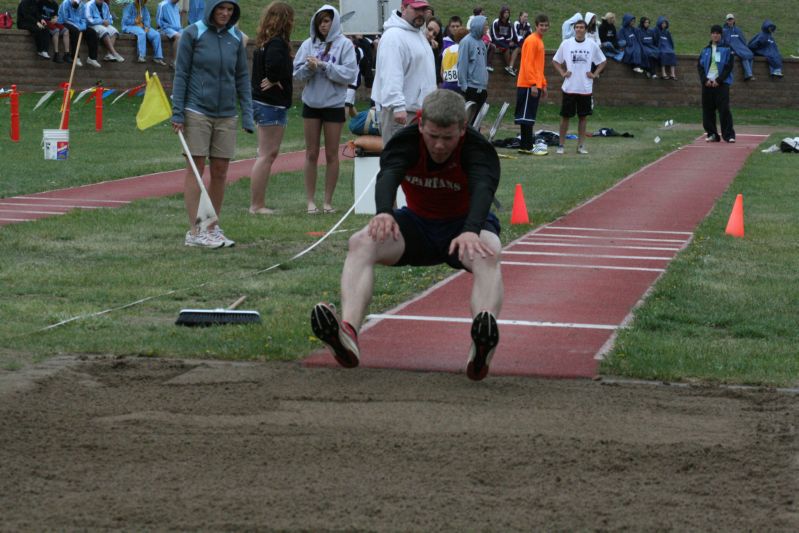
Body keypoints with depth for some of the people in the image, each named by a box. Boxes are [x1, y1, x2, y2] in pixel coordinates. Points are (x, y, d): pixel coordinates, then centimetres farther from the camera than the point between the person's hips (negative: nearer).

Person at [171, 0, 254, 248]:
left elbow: (242, 77, 11)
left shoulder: (235, 37, 7)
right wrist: (177, 113, -8)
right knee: (195, 169, -1)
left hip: (226, 115, 4)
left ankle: (213, 228, 14)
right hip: (197, 113, -4)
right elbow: (181, 74, -3)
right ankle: (194, 232, 0)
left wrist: (247, 114, 5)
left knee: (220, 172, 5)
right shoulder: (193, 33, -4)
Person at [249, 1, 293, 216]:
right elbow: (274, 65, -34)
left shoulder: (264, 42, 13)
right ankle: (257, 205, -4)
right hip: (272, 104, -10)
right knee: (267, 155, -6)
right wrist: (275, 82, -17)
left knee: (268, 154, 15)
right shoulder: (277, 43, -17)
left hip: (262, 102, 10)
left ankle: (258, 204, 18)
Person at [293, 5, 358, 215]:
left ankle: (328, 201, 12)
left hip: (334, 104, -2)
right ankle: (310, 201, 10)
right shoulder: (308, 44, 2)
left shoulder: (344, 44, -5)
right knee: (311, 154, 6)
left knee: (332, 154, 5)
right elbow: (296, 72, 0)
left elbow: (350, 74, -14)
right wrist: (309, 67, -19)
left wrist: (324, 65, -18)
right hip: (311, 103, 2)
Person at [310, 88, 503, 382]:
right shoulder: (406, 141, -16)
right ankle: (348, 335, -49)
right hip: (417, 223, 3)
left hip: (464, 226, -2)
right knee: (360, 243, -26)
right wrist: (384, 212, -60)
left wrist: (471, 231, -63)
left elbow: (483, 187, -41)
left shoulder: (477, 148, -21)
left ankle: (480, 354, -63)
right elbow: (388, 175, -36)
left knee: (487, 255, -39)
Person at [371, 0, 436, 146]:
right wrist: (398, 106, -33)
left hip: (420, 109, 10)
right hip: (402, 112, -10)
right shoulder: (394, 36, -16)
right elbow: (392, 75, -25)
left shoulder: (419, 33, 18)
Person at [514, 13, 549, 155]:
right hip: (528, 85, -9)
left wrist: (543, 84, 22)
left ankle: (526, 146, 13)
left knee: (529, 117, 10)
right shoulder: (532, 41, -11)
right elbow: (528, 64, -18)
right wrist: (533, 84, -21)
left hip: (535, 85, 9)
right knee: (527, 116, -7)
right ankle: (527, 146, -8)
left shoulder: (539, 41, 17)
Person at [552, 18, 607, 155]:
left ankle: (581, 145, 13)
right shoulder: (566, 44, -1)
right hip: (569, 87, -1)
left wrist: (595, 74, 0)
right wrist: (562, 73, -5)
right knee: (565, 116, 2)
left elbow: (603, 62, 13)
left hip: (586, 87, 1)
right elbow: (555, 61, 9)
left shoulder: (592, 45, 2)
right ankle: (561, 145, 9)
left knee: (583, 116, 6)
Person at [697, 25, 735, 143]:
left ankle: (729, 135, -10)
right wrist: (705, 80, -5)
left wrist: (718, 80, -11)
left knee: (724, 109, -11)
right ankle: (712, 134, 11)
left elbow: (729, 67, -4)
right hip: (707, 83, 4)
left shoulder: (726, 49, 1)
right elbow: (699, 66, 10)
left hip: (722, 83, -4)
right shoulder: (705, 50, 12)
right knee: (708, 110, 3)